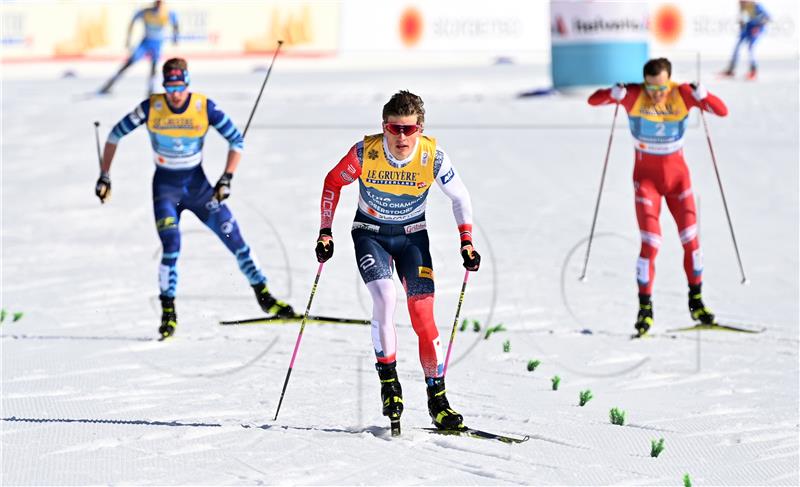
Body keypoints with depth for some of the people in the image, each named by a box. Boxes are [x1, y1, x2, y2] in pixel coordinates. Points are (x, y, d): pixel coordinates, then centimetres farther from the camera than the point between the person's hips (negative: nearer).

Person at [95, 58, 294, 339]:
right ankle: (168, 312, -8)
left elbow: (237, 141, -5)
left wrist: (226, 179, -14)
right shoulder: (151, 108, -15)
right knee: (171, 247, -21)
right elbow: (116, 135, -2)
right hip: (165, 188, -1)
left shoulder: (205, 107, -15)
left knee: (236, 241, -2)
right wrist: (104, 176, -3)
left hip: (198, 185, 1)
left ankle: (264, 298, 15)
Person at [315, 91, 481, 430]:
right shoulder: (366, 152, -21)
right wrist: (325, 231, -5)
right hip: (370, 233, -1)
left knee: (423, 315, -8)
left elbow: (459, 197, -3)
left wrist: (467, 242, -9)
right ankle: (388, 382, -9)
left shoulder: (432, 156, -19)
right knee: (385, 298, -25)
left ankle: (437, 400, -1)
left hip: (412, 235, 1)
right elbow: (333, 182, -3)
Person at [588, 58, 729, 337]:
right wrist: (616, 93, -35)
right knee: (651, 243, -11)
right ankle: (645, 308, 1)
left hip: (677, 174, 2)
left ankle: (696, 301, 18)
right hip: (647, 176, -2)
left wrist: (699, 94, -31)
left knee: (691, 239, 2)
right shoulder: (634, 96, -16)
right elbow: (593, 100, -15)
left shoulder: (682, 94, -13)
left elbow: (722, 111, -14)